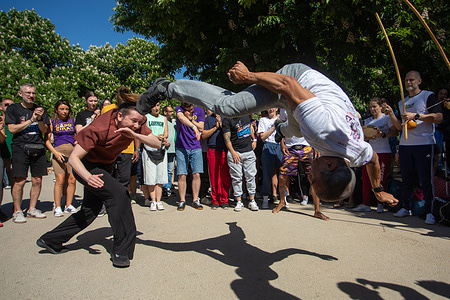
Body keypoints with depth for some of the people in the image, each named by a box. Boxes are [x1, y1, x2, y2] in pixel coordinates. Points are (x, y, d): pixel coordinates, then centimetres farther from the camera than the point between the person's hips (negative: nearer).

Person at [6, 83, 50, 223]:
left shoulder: (41, 110, 15)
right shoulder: (13, 109, 7)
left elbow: (44, 130, 7)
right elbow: (12, 129, -3)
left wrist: (40, 119, -11)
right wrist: (31, 120, -8)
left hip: (38, 148, 3)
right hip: (20, 147, -3)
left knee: (37, 180, 2)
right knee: (20, 181, -8)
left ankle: (32, 209, 15)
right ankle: (17, 212, 5)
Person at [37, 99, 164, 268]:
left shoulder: (136, 125, -18)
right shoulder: (98, 129, -33)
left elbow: (157, 143, -23)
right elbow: (73, 158, -30)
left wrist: (135, 135, -40)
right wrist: (88, 177, -49)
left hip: (105, 166, 7)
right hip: (87, 167, -7)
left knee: (90, 210, 14)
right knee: (119, 194, -26)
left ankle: (50, 241, 34)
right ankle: (121, 251, -15)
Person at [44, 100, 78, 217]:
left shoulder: (73, 120, 14)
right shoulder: (52, 122, 10)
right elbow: (47, 140, 5)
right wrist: (55, 153, -7)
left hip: (73, 151, 2)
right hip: (58, 151, -2)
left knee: (72, 180, -2)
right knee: (60, 179, -10)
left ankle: (68, 205, 10)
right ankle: (57, 207, 0)